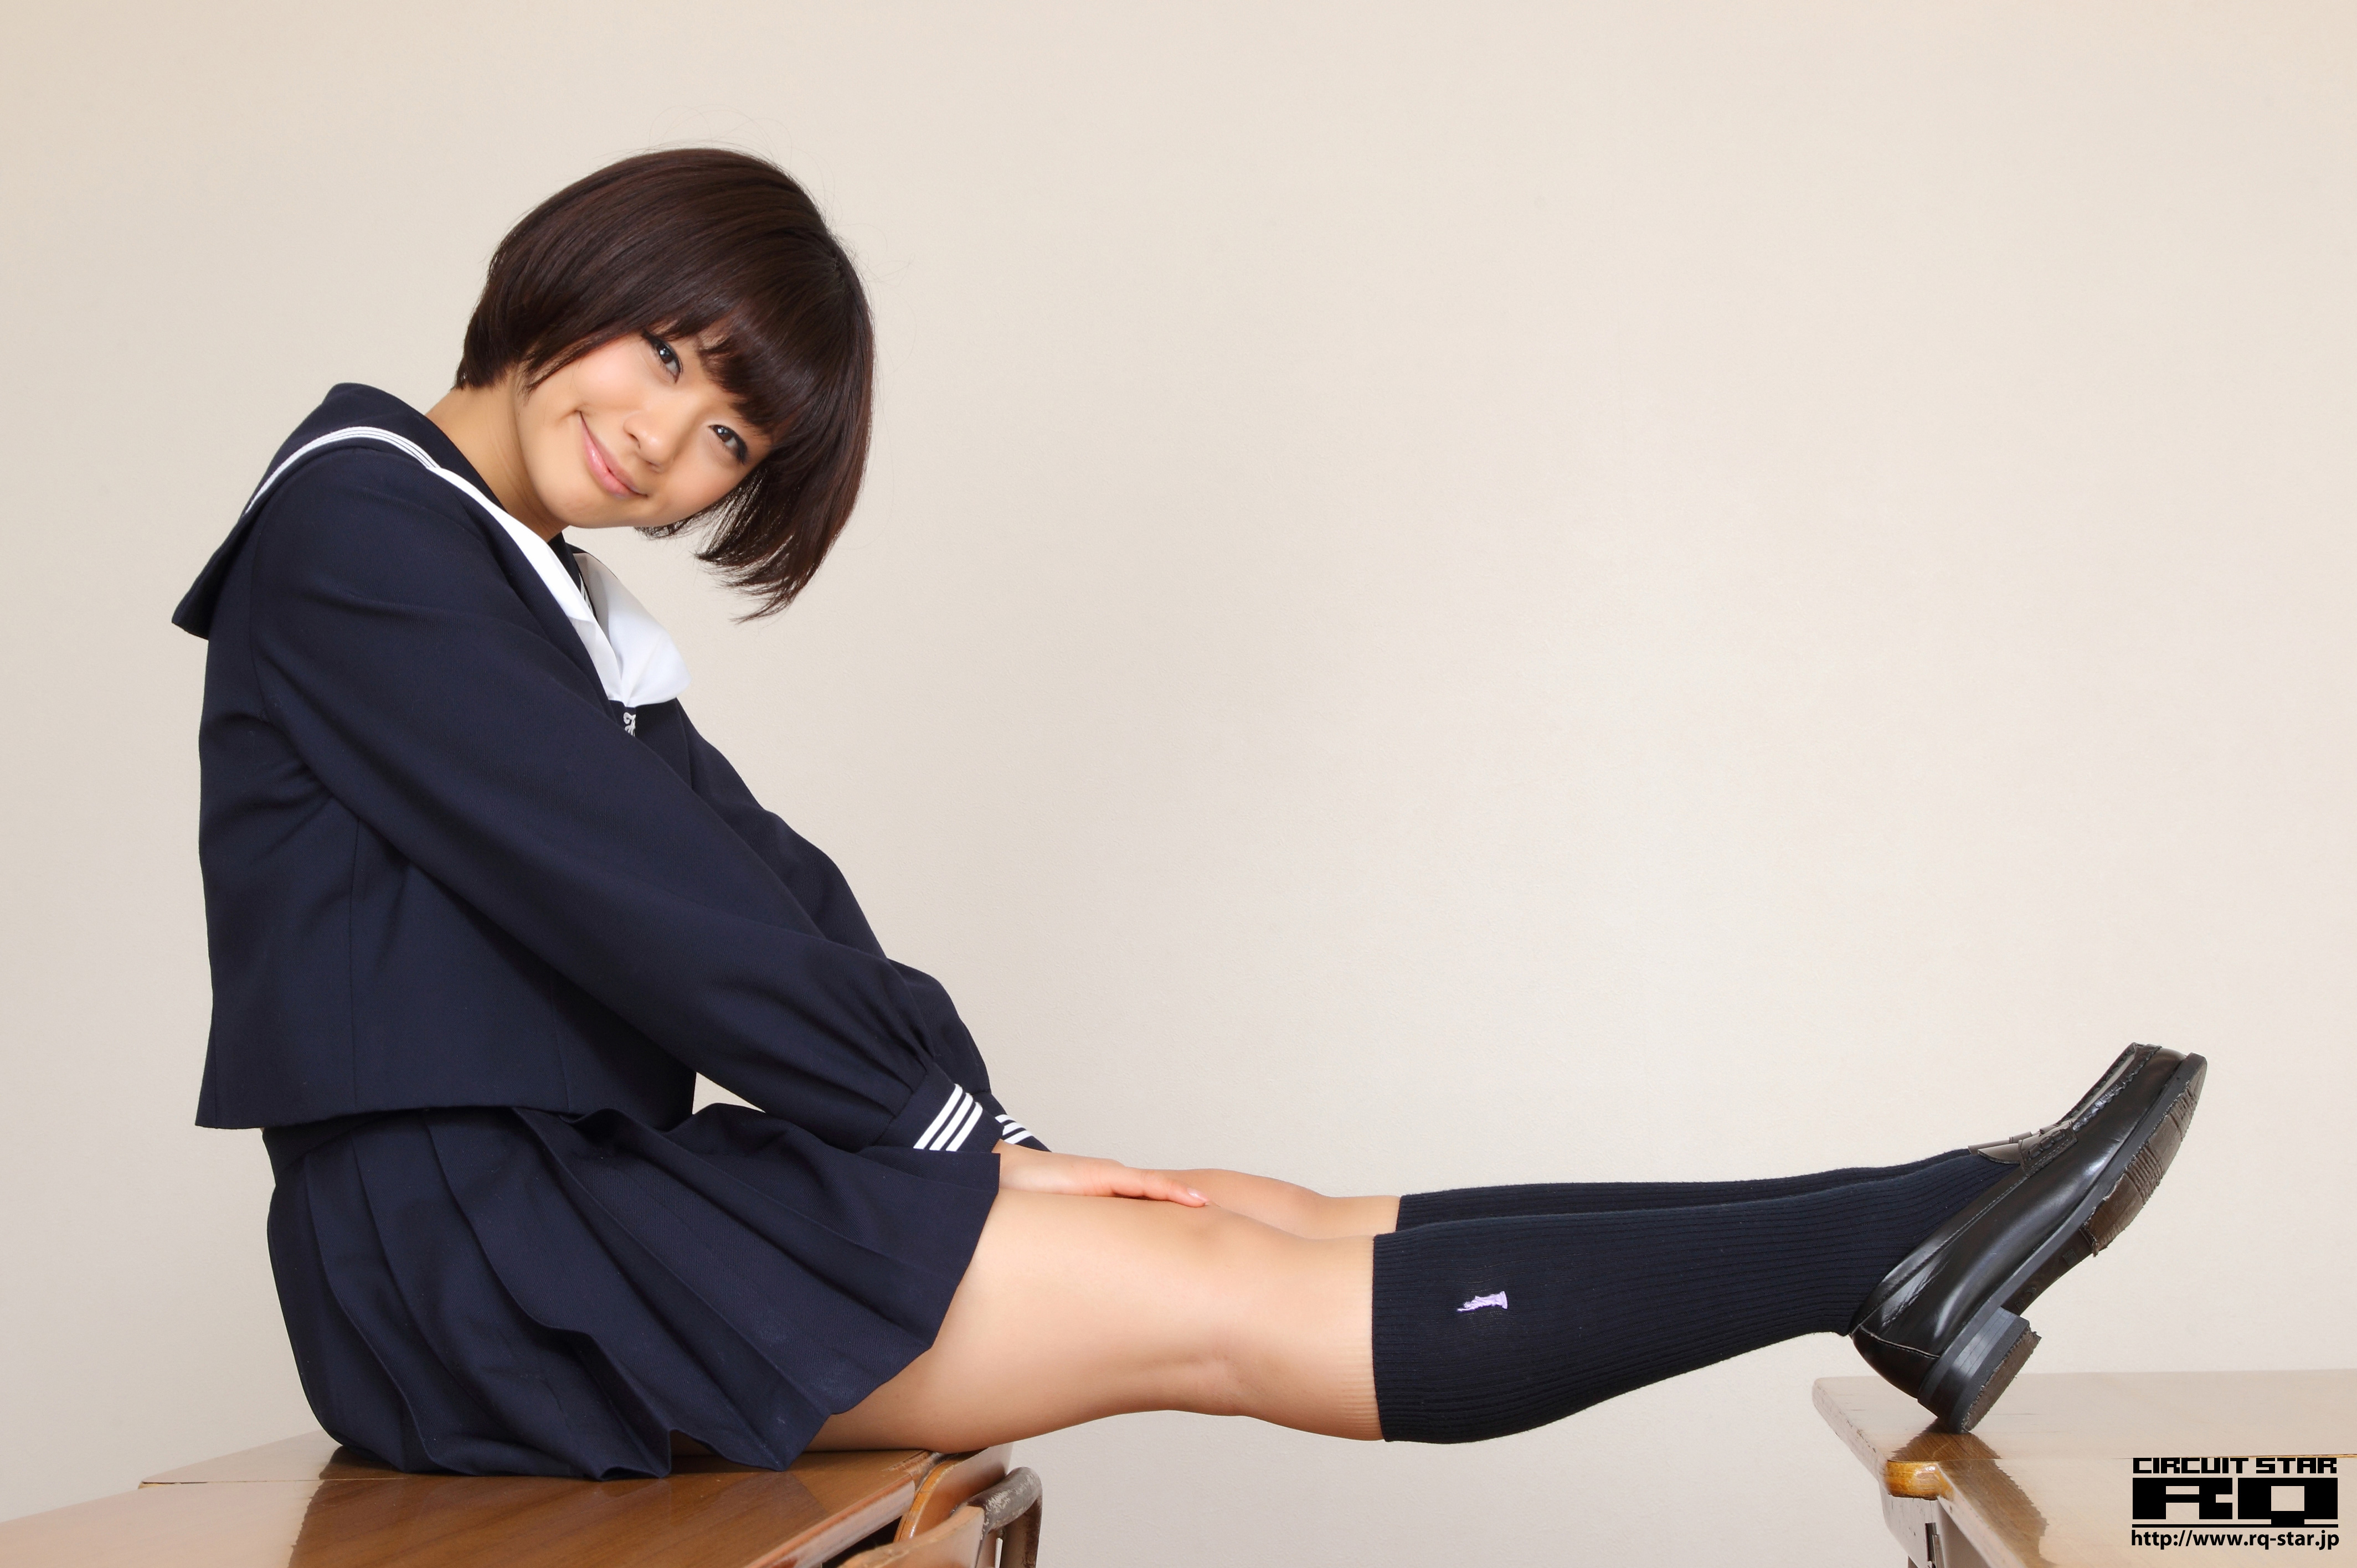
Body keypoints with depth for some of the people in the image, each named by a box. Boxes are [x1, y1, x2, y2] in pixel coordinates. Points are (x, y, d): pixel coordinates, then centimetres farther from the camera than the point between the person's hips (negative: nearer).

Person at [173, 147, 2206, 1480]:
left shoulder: (537, 591, 20)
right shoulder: (358, 521, -8)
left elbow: (753, 887, 11)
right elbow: (640, 896, -15)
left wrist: (971, 1136, -3)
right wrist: (951, 1128, -8)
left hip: (582, 1189, 8)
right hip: (457, 1241, -8)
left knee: (1255, 1221, -3)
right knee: (1221, 1299, -13)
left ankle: (1890, 1251, -3)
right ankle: (1883, 1247, -10)